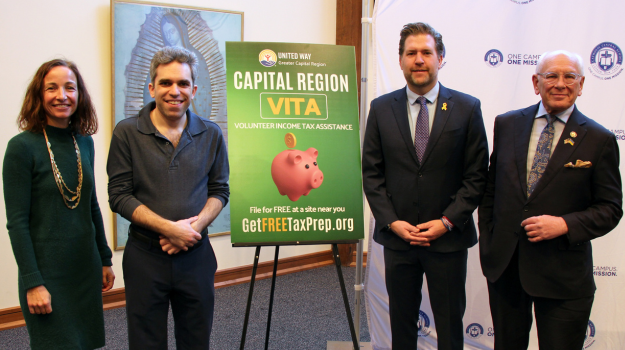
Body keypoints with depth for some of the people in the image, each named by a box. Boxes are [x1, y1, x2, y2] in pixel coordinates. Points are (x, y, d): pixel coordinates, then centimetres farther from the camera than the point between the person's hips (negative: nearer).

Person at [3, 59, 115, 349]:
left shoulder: (84, 142, 5)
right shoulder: (22, 146, -12)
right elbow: (17, 221, -13)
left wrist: (105, 260, 14)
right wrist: (33, 283, -15)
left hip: (87, 270, 6)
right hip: (47, 270, -5)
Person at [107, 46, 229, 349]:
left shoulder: (211, 134, 4)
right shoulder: (127, 133, -4)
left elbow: (220, 190, 8)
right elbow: (119, 196, -6)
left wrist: (196, 225, -12)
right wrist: (170, 228, -16)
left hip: (196, 254, 2)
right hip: (145, 256, -2)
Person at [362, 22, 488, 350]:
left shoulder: (467, 108, -2)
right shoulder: (381, 108, 2)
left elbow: (476, 175, -3)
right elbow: (371, 173, 2)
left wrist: (447, 221, -11)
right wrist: (392, 222, -8)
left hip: (448, 237, -1)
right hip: (397, 236, 1)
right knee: (401, 322, 14)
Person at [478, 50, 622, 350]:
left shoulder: (599, 140, -4)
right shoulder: (507, 124, 4)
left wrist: (565, 224, -19)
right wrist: (487, 244, 5)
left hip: (563, 276, -2)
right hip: (503, 265, 3)